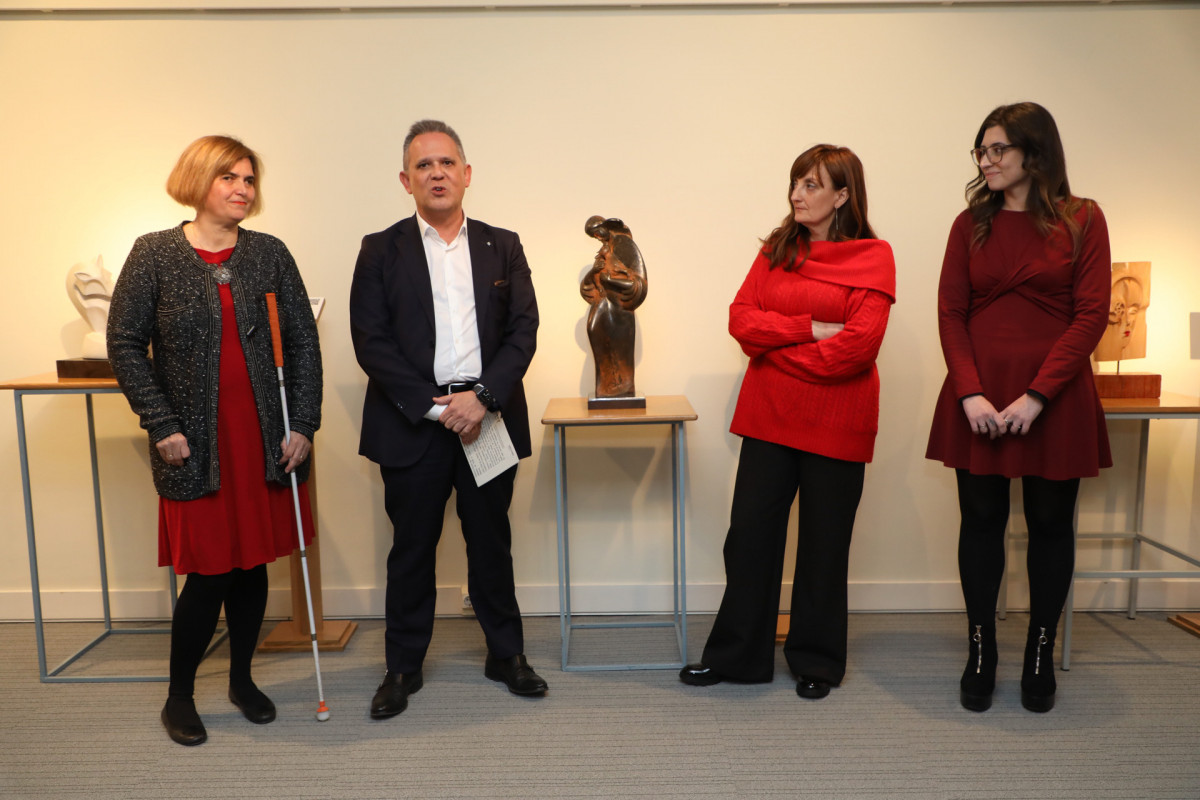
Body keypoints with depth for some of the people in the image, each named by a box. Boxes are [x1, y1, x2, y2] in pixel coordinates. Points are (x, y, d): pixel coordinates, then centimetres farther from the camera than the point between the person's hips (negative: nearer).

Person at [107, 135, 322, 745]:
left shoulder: (269, 253, 5)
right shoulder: (154, 254, 0)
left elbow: (303, 341, 3)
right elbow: (125, 345, -1)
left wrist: (303, 424, -3)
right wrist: (161, 425, -8)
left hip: (265, 438, 3)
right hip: (197, 443, -2)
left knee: (253, 563, 10)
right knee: (209, 572, 0)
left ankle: (242, 679, 32)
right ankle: (178, 695, 23)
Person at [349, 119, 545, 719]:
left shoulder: (502, 246, 9)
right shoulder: (381, 251, 4)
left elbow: (523, 330, 1)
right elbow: (371, 342, -5)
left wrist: (482, 396, -14)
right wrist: (434, 405, -13)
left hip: (487, 417, 2)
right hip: (412, 423, -1)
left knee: (491, 543, 12)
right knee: (411, 549, 8)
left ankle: (506, 654, 29)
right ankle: (402, 668, 25)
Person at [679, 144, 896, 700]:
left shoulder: (874, 257, -3)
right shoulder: (777, 250, 11)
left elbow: (859, 343, -14)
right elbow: (740, 319, 0)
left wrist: (778, 349, -9)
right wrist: (810, 328, -13)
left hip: (834, 423, -4)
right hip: (769, 417, 4)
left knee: (823, 543, 8)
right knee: (750, 534, 6)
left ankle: (817, 662, 26)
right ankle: (737, 654, 21)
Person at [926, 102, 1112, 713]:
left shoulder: (1081, 220, 2)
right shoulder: (971, 224, 7)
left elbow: (1091, 315, -5)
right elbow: (951, 314, 1)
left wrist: (1037, 395, -14)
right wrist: (970, 393, -11)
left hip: (1056, 398, -1)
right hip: (979, 397, 1)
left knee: (1050, 524, 8)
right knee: (982, 520, 6)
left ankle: (1040, 656, 25)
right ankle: (980, 653, 20)